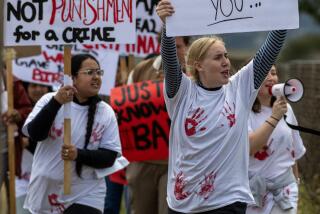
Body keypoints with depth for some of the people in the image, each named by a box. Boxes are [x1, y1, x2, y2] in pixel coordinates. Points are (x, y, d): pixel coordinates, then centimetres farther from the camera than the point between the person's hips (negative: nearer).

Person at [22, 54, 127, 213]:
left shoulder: (106, 112, -4)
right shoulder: (50, 100, -6)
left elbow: (110, 156, -6)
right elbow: (34, 134, -18)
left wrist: (79, 154, -23)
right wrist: (56, 103, -29)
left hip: (85, 196, -1)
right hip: (45, 193, 1)